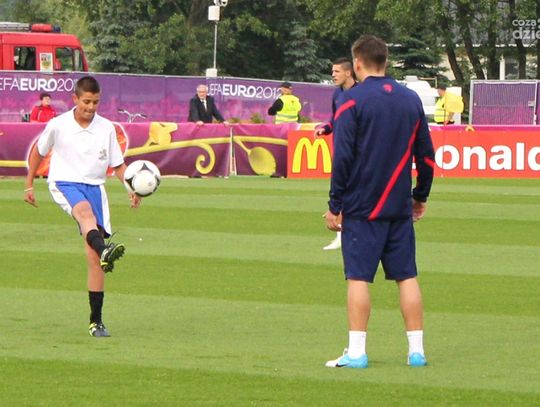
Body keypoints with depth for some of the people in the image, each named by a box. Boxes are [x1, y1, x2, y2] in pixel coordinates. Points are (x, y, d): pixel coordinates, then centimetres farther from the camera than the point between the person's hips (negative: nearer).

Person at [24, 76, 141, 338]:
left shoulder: (106, 128, 4)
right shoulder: (58, 125, -1)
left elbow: (118, 165, 12)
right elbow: (37, 152, 14)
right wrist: (29, 185, 14)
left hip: (94, 186, 3)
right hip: (64, 183, -3)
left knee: (93, 256, -4)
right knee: (85, 210, -40)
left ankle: (96, 320, 1)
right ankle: (104, 250, -73)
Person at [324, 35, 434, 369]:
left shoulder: (352, 100, -7)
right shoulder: (411, 100, 8)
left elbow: (342, 157, -11)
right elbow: (426, 156, 12)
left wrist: (335, 205, -5)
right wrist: (420, 197, 23)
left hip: (361, 207, -4)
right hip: (400, 207, 4)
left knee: (358, 278, -2)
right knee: (407, 276, 7)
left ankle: (356, 351, -4)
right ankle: (417, 350, 7)